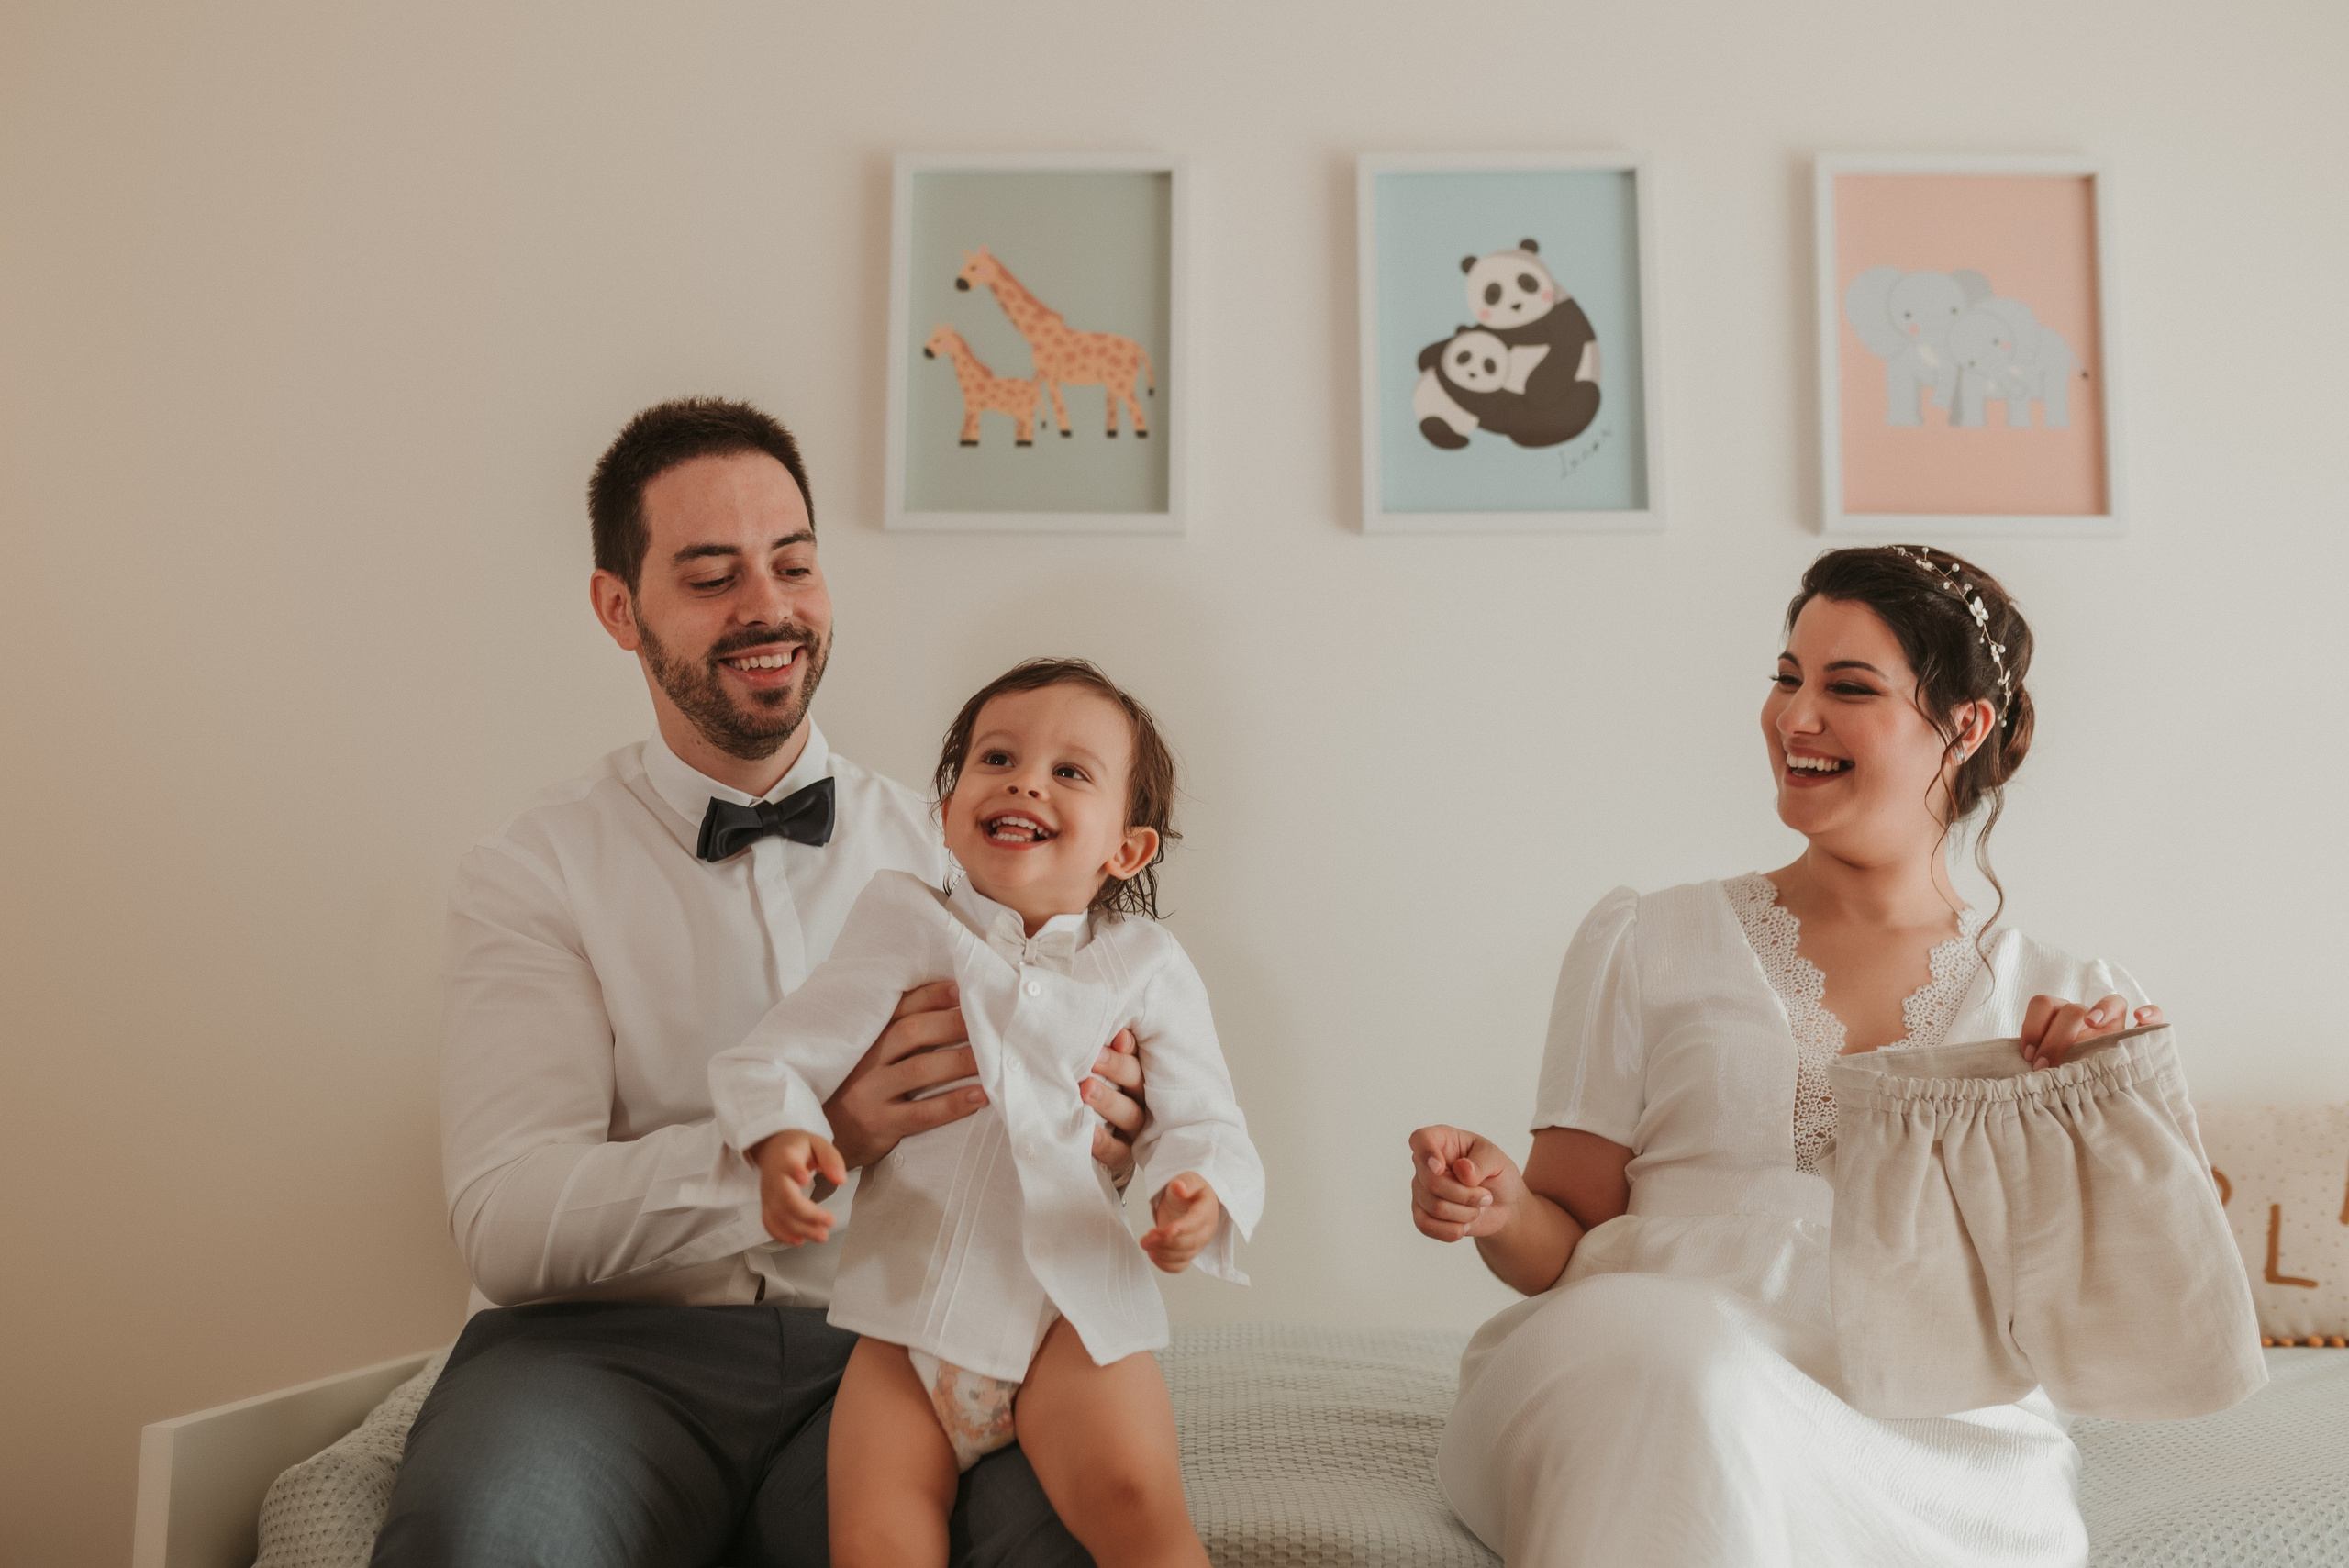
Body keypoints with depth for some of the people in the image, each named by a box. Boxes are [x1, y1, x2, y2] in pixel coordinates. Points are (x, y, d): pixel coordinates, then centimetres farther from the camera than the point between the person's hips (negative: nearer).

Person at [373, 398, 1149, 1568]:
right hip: (609, 1350, -1)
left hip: (876, 1348, 2)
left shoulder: (938, 853, 11)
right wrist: (813, 1132, -25)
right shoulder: (534, 870, 4)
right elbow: (504, 1226, -9)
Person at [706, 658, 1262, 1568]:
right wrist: (781, 1139, -20)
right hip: (913, 1306, 1)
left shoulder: (1144, 966, 7)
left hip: (1076, 1312, -1)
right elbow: (781, 1057, 3)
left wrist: (1199, 1198, -20)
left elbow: (1201, 1123, 4)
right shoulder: (903, 925, 5)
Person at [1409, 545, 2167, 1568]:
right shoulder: (1647, 946, 13)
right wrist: (1502, 1208, -10)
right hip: (1636, 1382, 1)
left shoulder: (2060, 1002, 16)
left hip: (1928, 1437, -1)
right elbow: (1569, 1245, 12)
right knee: (1695, 1375, -37)